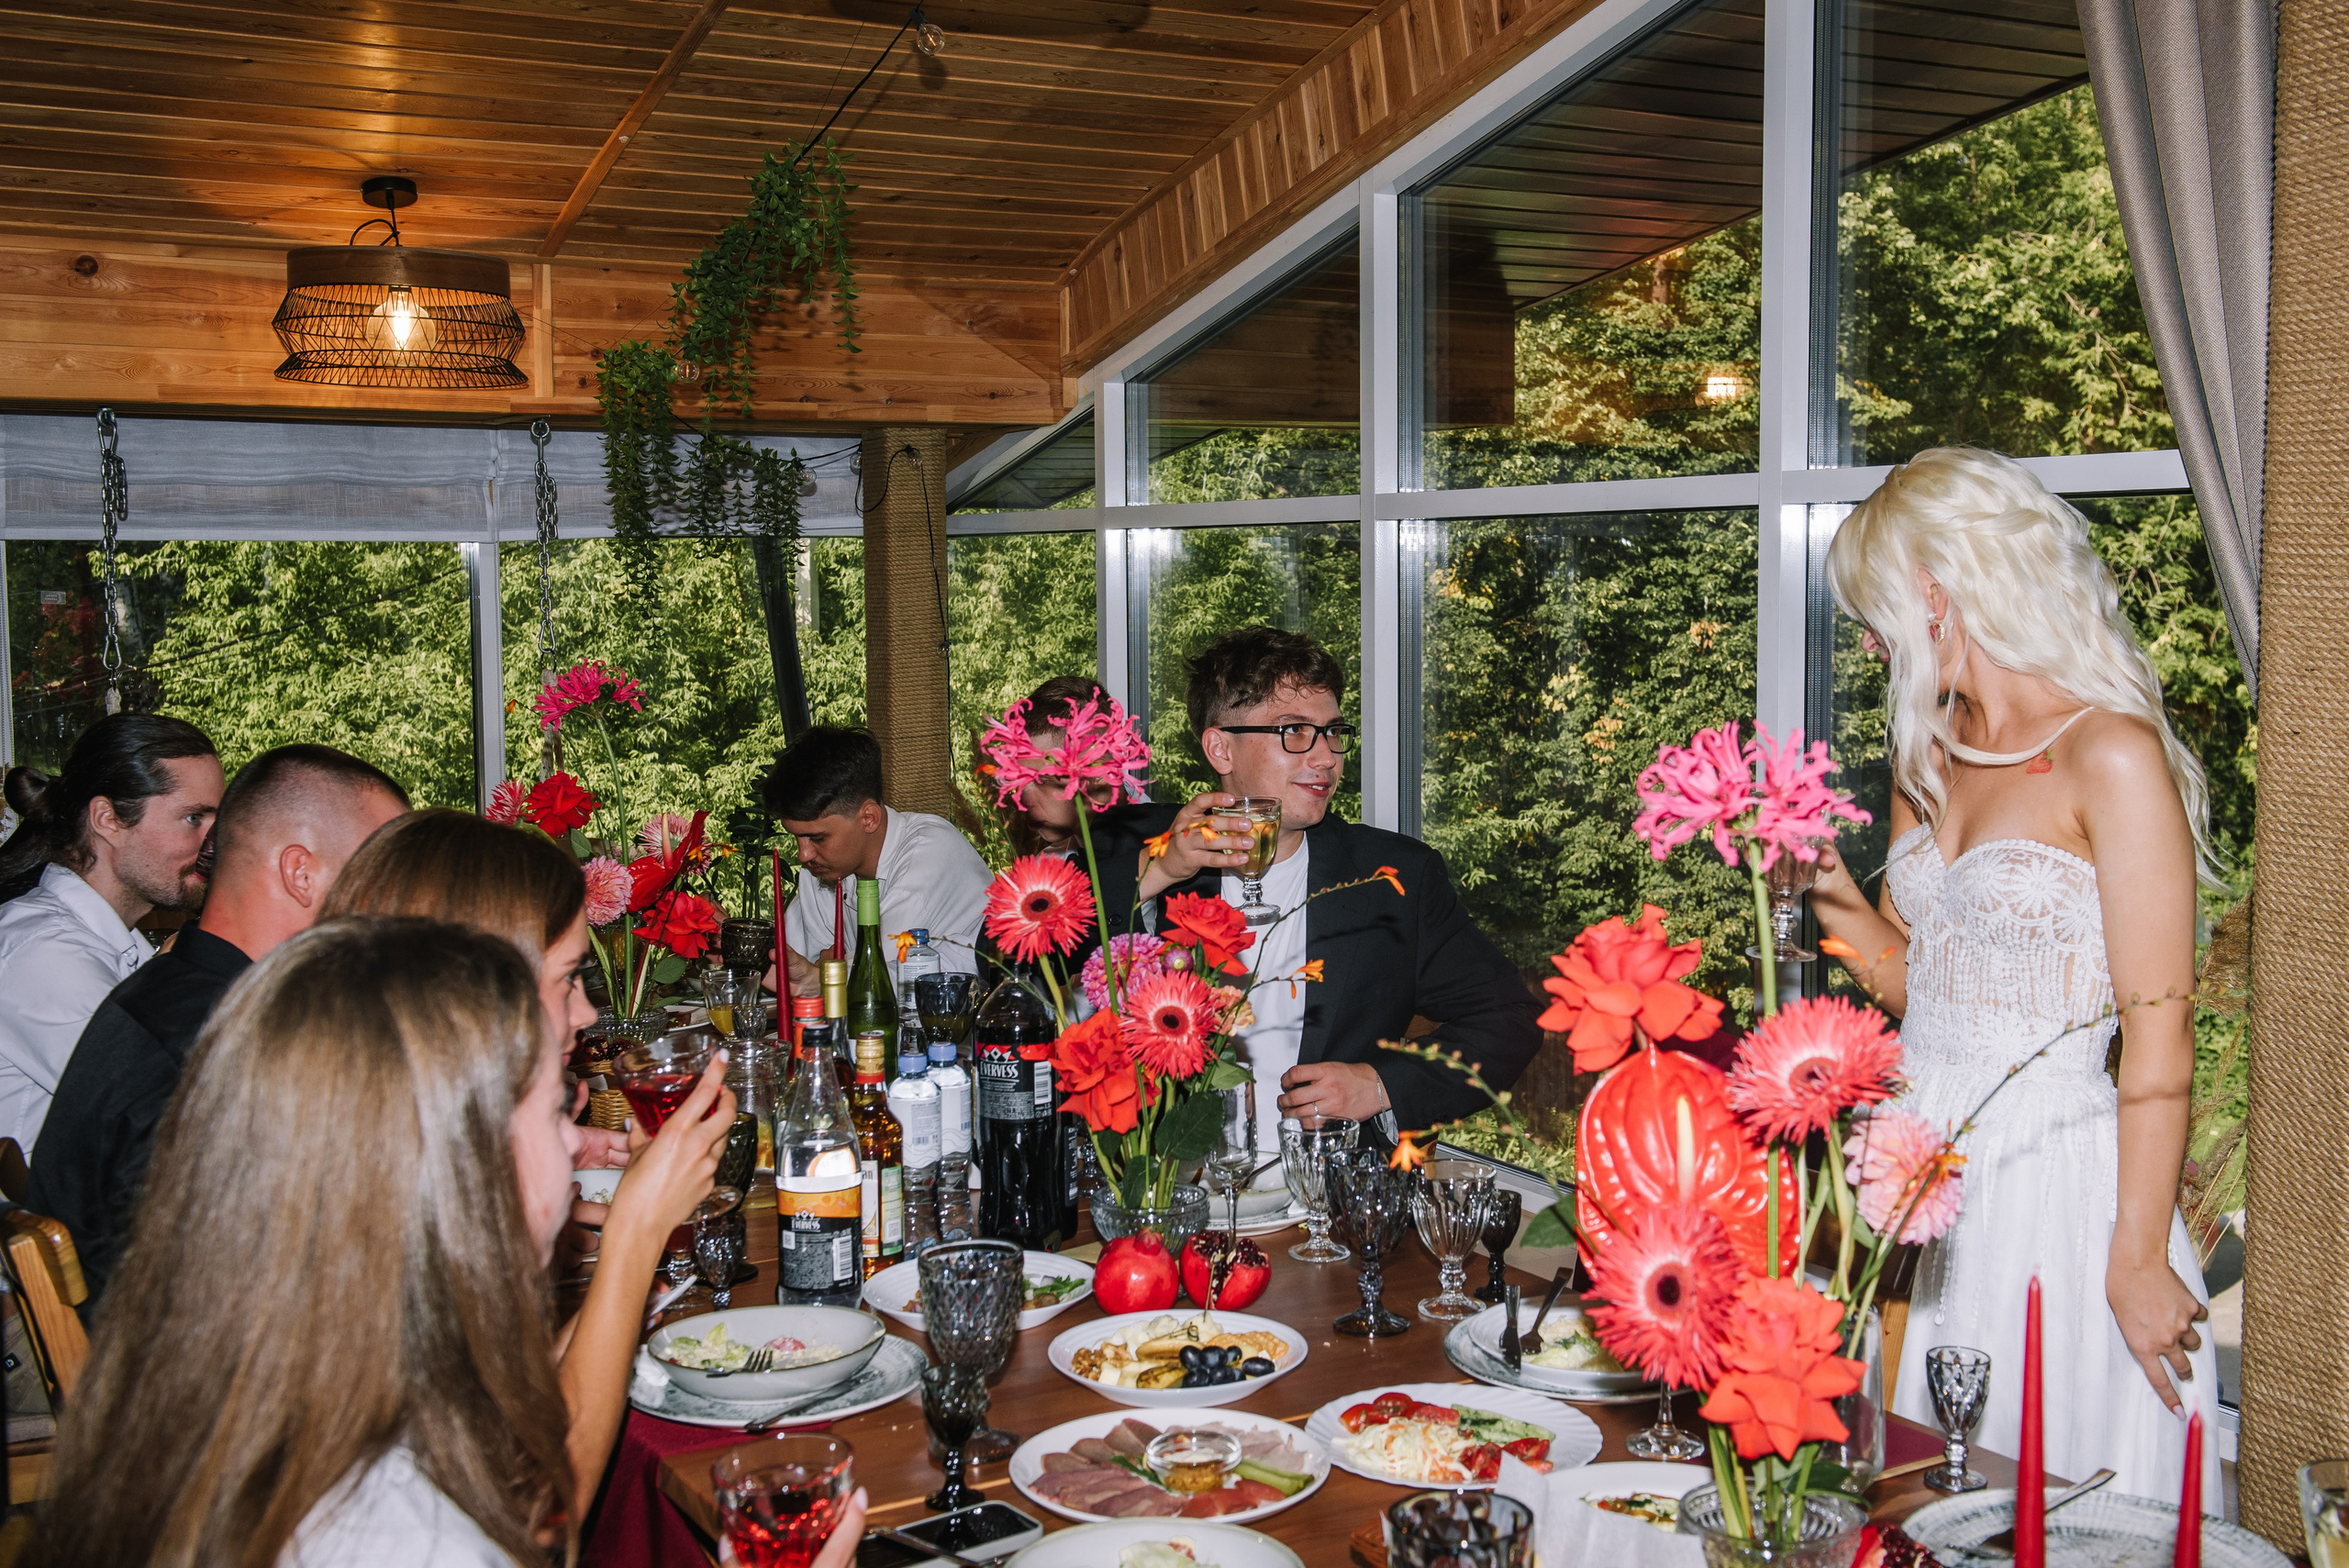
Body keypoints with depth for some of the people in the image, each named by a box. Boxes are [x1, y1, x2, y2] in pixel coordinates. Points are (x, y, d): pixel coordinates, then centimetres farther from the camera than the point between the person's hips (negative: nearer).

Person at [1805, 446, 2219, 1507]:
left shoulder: (2112, 756, -13)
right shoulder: (1927, 755, 10)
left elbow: (2159, 1030, -14)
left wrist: (2139, 1259, -15)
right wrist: (1831, 896, -1)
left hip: (2049, 1173, -7)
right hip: (1922, 1172, 7)